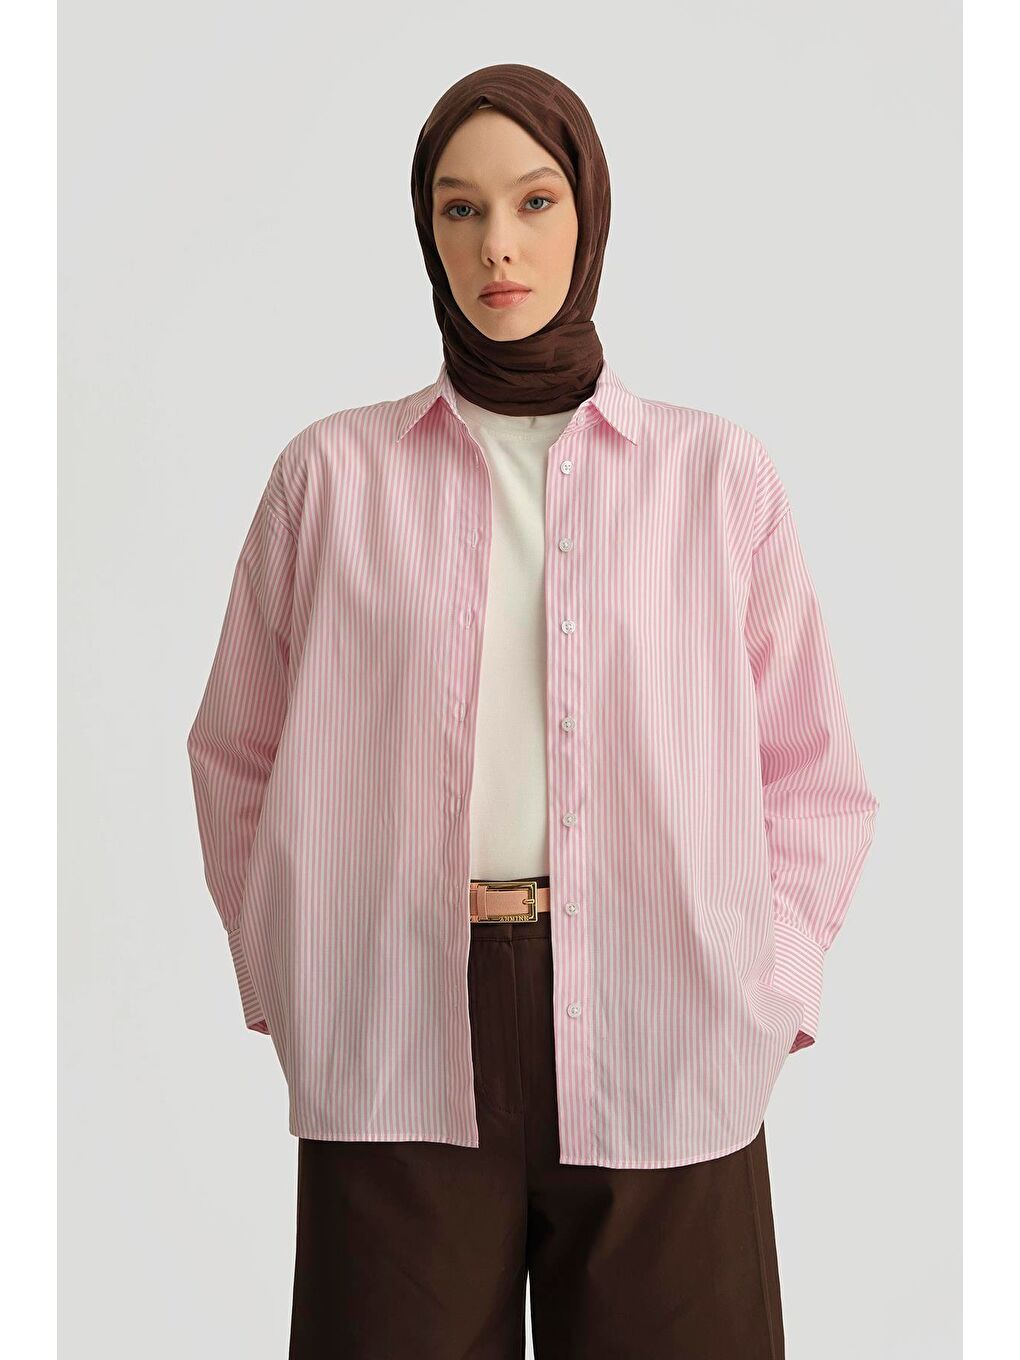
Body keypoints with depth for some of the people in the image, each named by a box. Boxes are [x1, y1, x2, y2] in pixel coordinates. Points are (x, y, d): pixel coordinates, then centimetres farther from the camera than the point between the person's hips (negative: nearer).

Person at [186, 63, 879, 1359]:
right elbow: (239, 757, 11)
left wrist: (765, 986, -1)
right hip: (397, 1055, 0)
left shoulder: (719, 473, 4)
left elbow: (813, 775, 8)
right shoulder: (332, 471, 4)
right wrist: (287, 984, 4)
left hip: (663, 1056, 0)